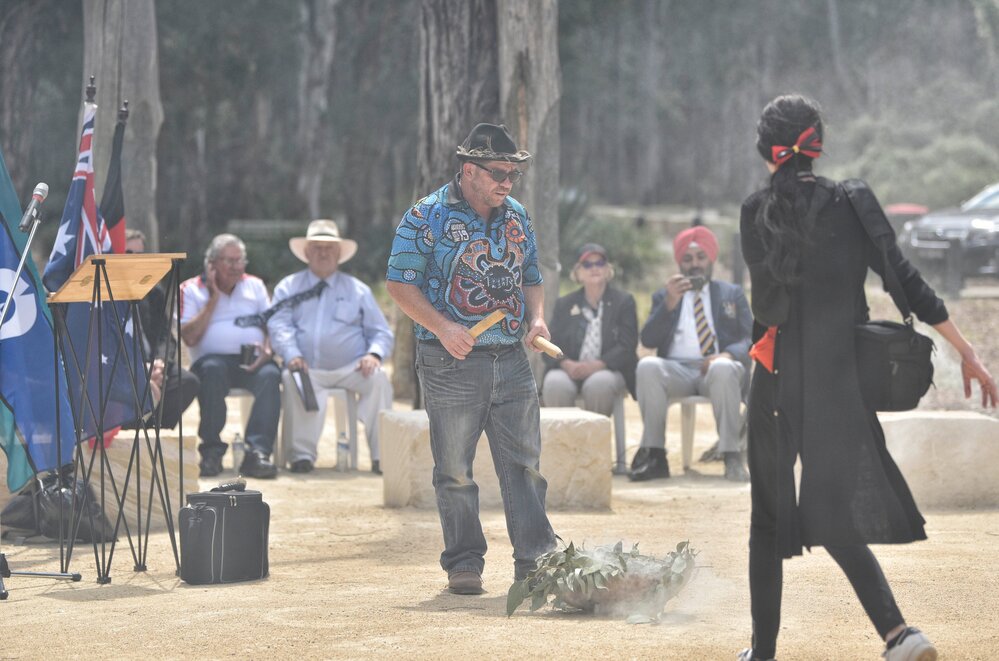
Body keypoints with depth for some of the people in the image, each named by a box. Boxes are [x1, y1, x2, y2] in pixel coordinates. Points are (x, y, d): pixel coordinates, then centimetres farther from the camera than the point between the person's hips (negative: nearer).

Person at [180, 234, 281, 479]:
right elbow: (189, 338, -1)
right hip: (213, 358, -2)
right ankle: (211, 452, -31)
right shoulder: (191, 289, 13)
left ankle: (257, 452, -42)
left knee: (270, 374, -33)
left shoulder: (255, 286, 23)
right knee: (213, 369, -38)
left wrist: (267, 351, -9)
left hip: (252, 362, 2)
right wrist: (213, 299, 0)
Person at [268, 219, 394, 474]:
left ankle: (381, 456, -28)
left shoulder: (358, 290, 18)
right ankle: (303, 454, -32)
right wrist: (292, 355, -19)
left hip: (351, 368, 1)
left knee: (378, 379, -29)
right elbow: (279, 326, 2)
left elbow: (380, 332, 15)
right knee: (292, 378, -34)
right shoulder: (288, 288, 16)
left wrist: (374, 354, -9)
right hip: (308, 368, -1)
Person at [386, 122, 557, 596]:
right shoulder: (428, 216, -5)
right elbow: (401, 282, -7)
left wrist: (537, 319, 2)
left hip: (512, 361, 5)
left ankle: (536, 560, 4)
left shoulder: (517, 216, 12)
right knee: (455, 471, 1)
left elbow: (531, 277, 22)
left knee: (524, 463, 2)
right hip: (451, 363, -5)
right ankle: (464, 565, 9)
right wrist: (442, 327, -19)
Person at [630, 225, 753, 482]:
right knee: (647, 366, -32)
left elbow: (750, 339, 9)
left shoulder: (732, 294, 22)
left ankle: (731, 457, -37)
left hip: (718, 367, -1)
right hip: (676, 370, 1)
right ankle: (653, 455, -30)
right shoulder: (663, 296, 24)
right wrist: (669, 304, -8)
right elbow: (648, 340, 8)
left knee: (723, 368, -38)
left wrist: (728, 354, -15)